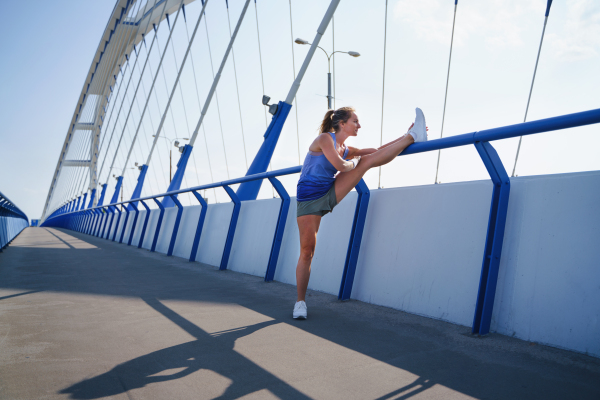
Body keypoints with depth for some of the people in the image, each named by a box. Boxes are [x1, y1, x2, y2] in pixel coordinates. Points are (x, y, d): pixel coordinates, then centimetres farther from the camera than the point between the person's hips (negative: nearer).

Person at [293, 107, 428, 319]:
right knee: (307, 251, -5)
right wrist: (354, 162, -5)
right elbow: (340, 166, -25)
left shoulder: (346, 149, 8)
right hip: (309, 200, -6)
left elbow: (377, 151, 11)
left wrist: (403, 137, 7)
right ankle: (300, 302, 8)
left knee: (369, 160, -4)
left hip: (330, 194, 6)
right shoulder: (324, 139, -13)